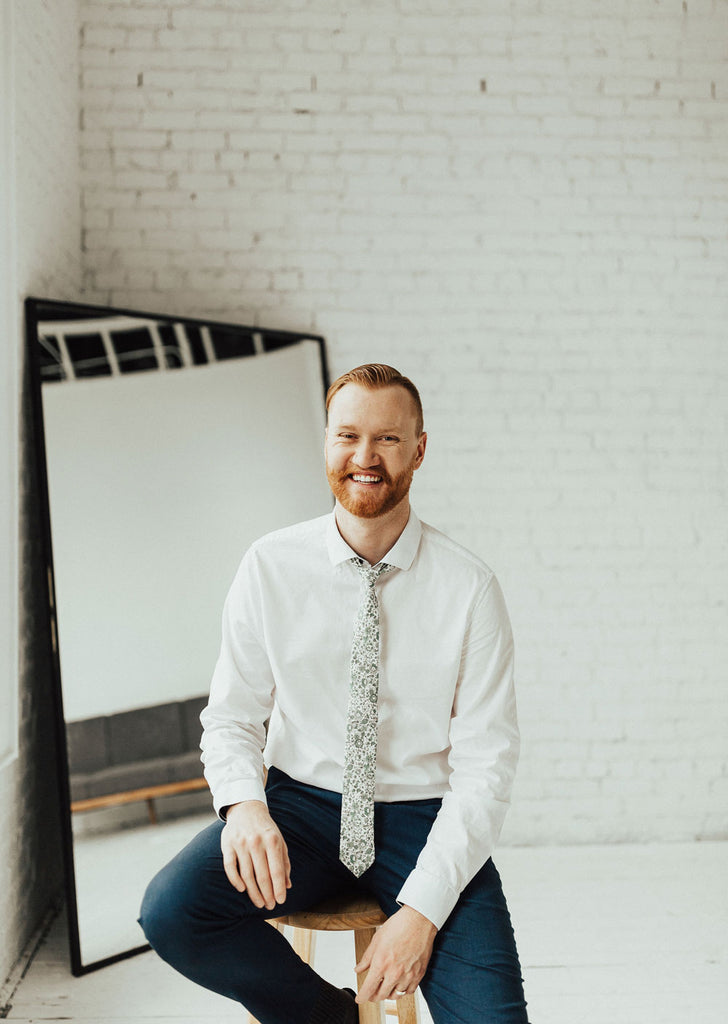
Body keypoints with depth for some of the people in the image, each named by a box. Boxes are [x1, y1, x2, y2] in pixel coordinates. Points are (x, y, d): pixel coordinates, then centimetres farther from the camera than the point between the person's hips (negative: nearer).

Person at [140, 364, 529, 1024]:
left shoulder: (470, 587, -6)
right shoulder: (271, 567, -2)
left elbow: (486, 763, -8)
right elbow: (231, 716, 3)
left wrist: (424, 908, -19)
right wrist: (243, 803, -20)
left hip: (422, 815, -2)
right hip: (301, 803, 2)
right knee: (171, 910, -25)